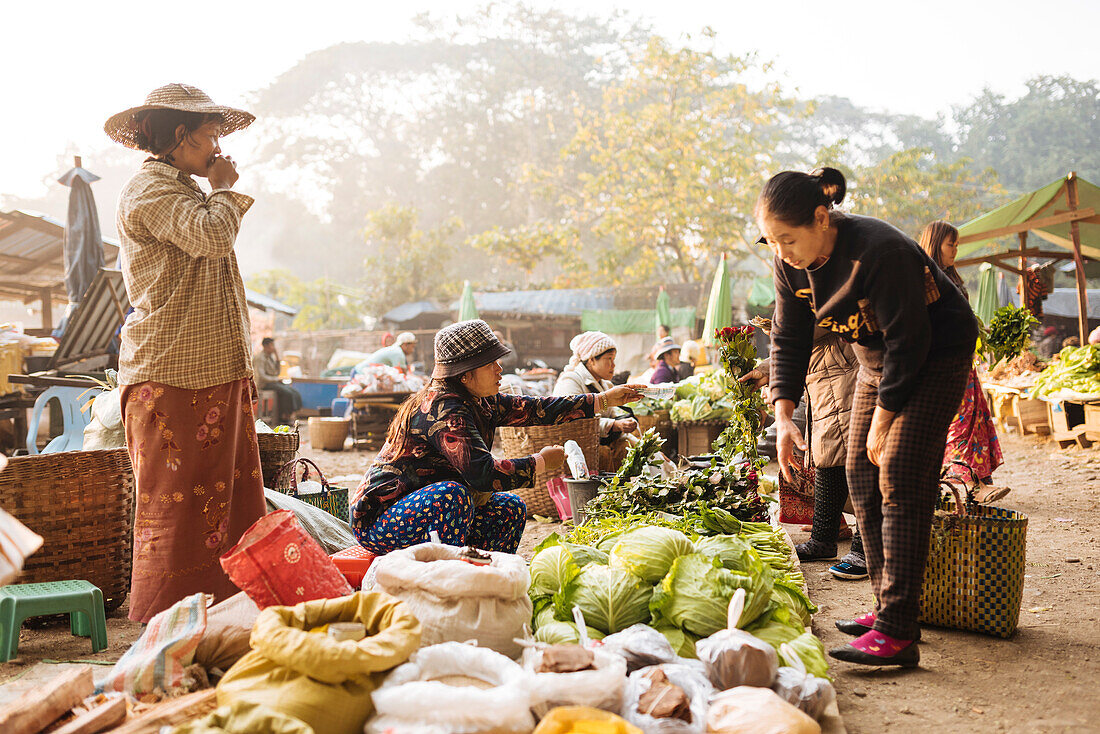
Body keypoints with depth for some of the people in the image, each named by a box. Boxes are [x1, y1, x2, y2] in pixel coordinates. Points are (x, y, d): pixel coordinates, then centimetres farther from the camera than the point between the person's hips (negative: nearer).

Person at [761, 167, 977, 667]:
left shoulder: (880, 251, -31)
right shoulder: (791, 263, -9)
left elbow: (907, 341, -26)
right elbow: (789, 340, 0)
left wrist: (883, 419, -20)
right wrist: (783, 415, -10)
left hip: (937, 358, -8)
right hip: (878, 359, 8)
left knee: (899, 481, -16)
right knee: (861, 475, 4)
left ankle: (896, 633, -17)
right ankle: (887, 605, 15)